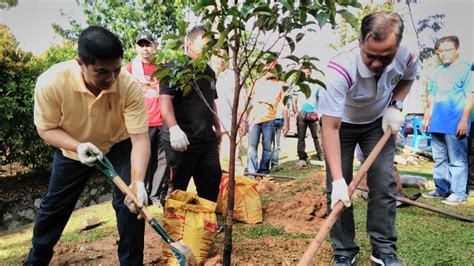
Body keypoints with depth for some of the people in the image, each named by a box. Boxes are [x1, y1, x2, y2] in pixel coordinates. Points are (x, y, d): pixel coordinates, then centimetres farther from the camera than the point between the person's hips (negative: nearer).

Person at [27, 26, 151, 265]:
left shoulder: (130, 86, -34)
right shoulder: (51, 82, -32)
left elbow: (140, 139, -32)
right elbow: (46, 128, -18)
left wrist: (137, 182, -46)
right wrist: (78, 146, -36)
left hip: (119, 145, -1)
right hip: (72, 148, 1)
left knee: (130, 200, -13)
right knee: (54, 204, 14)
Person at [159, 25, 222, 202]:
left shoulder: (209, 72, 16)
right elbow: (165, 99, -19)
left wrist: (217, 127, 25)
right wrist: (173, 128, -30)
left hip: (207, 139, 8)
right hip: (181, 140, -7)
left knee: (212, 181, 12)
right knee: (177, 187, 4)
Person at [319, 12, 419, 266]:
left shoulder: (407, 57, -24)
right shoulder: (341, 67, -39)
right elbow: (330, 128, -40)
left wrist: (395, 106, -12)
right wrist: (338, 180, -44)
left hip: (378, 122, 3)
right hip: (341, 123, -3)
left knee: (384, 183, -4)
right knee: (337, 189, -6)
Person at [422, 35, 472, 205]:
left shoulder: (465, 68, -5)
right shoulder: (438, 72, 15)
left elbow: (469, 97, -10)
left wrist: (464, 120, -16)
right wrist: (427, 117, 17)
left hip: (455, 124, -7)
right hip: (437, 123, 7)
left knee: (457, 160, -1)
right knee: (439, 159, 14)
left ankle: (458, 193, 7)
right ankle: (442, 189, 24)